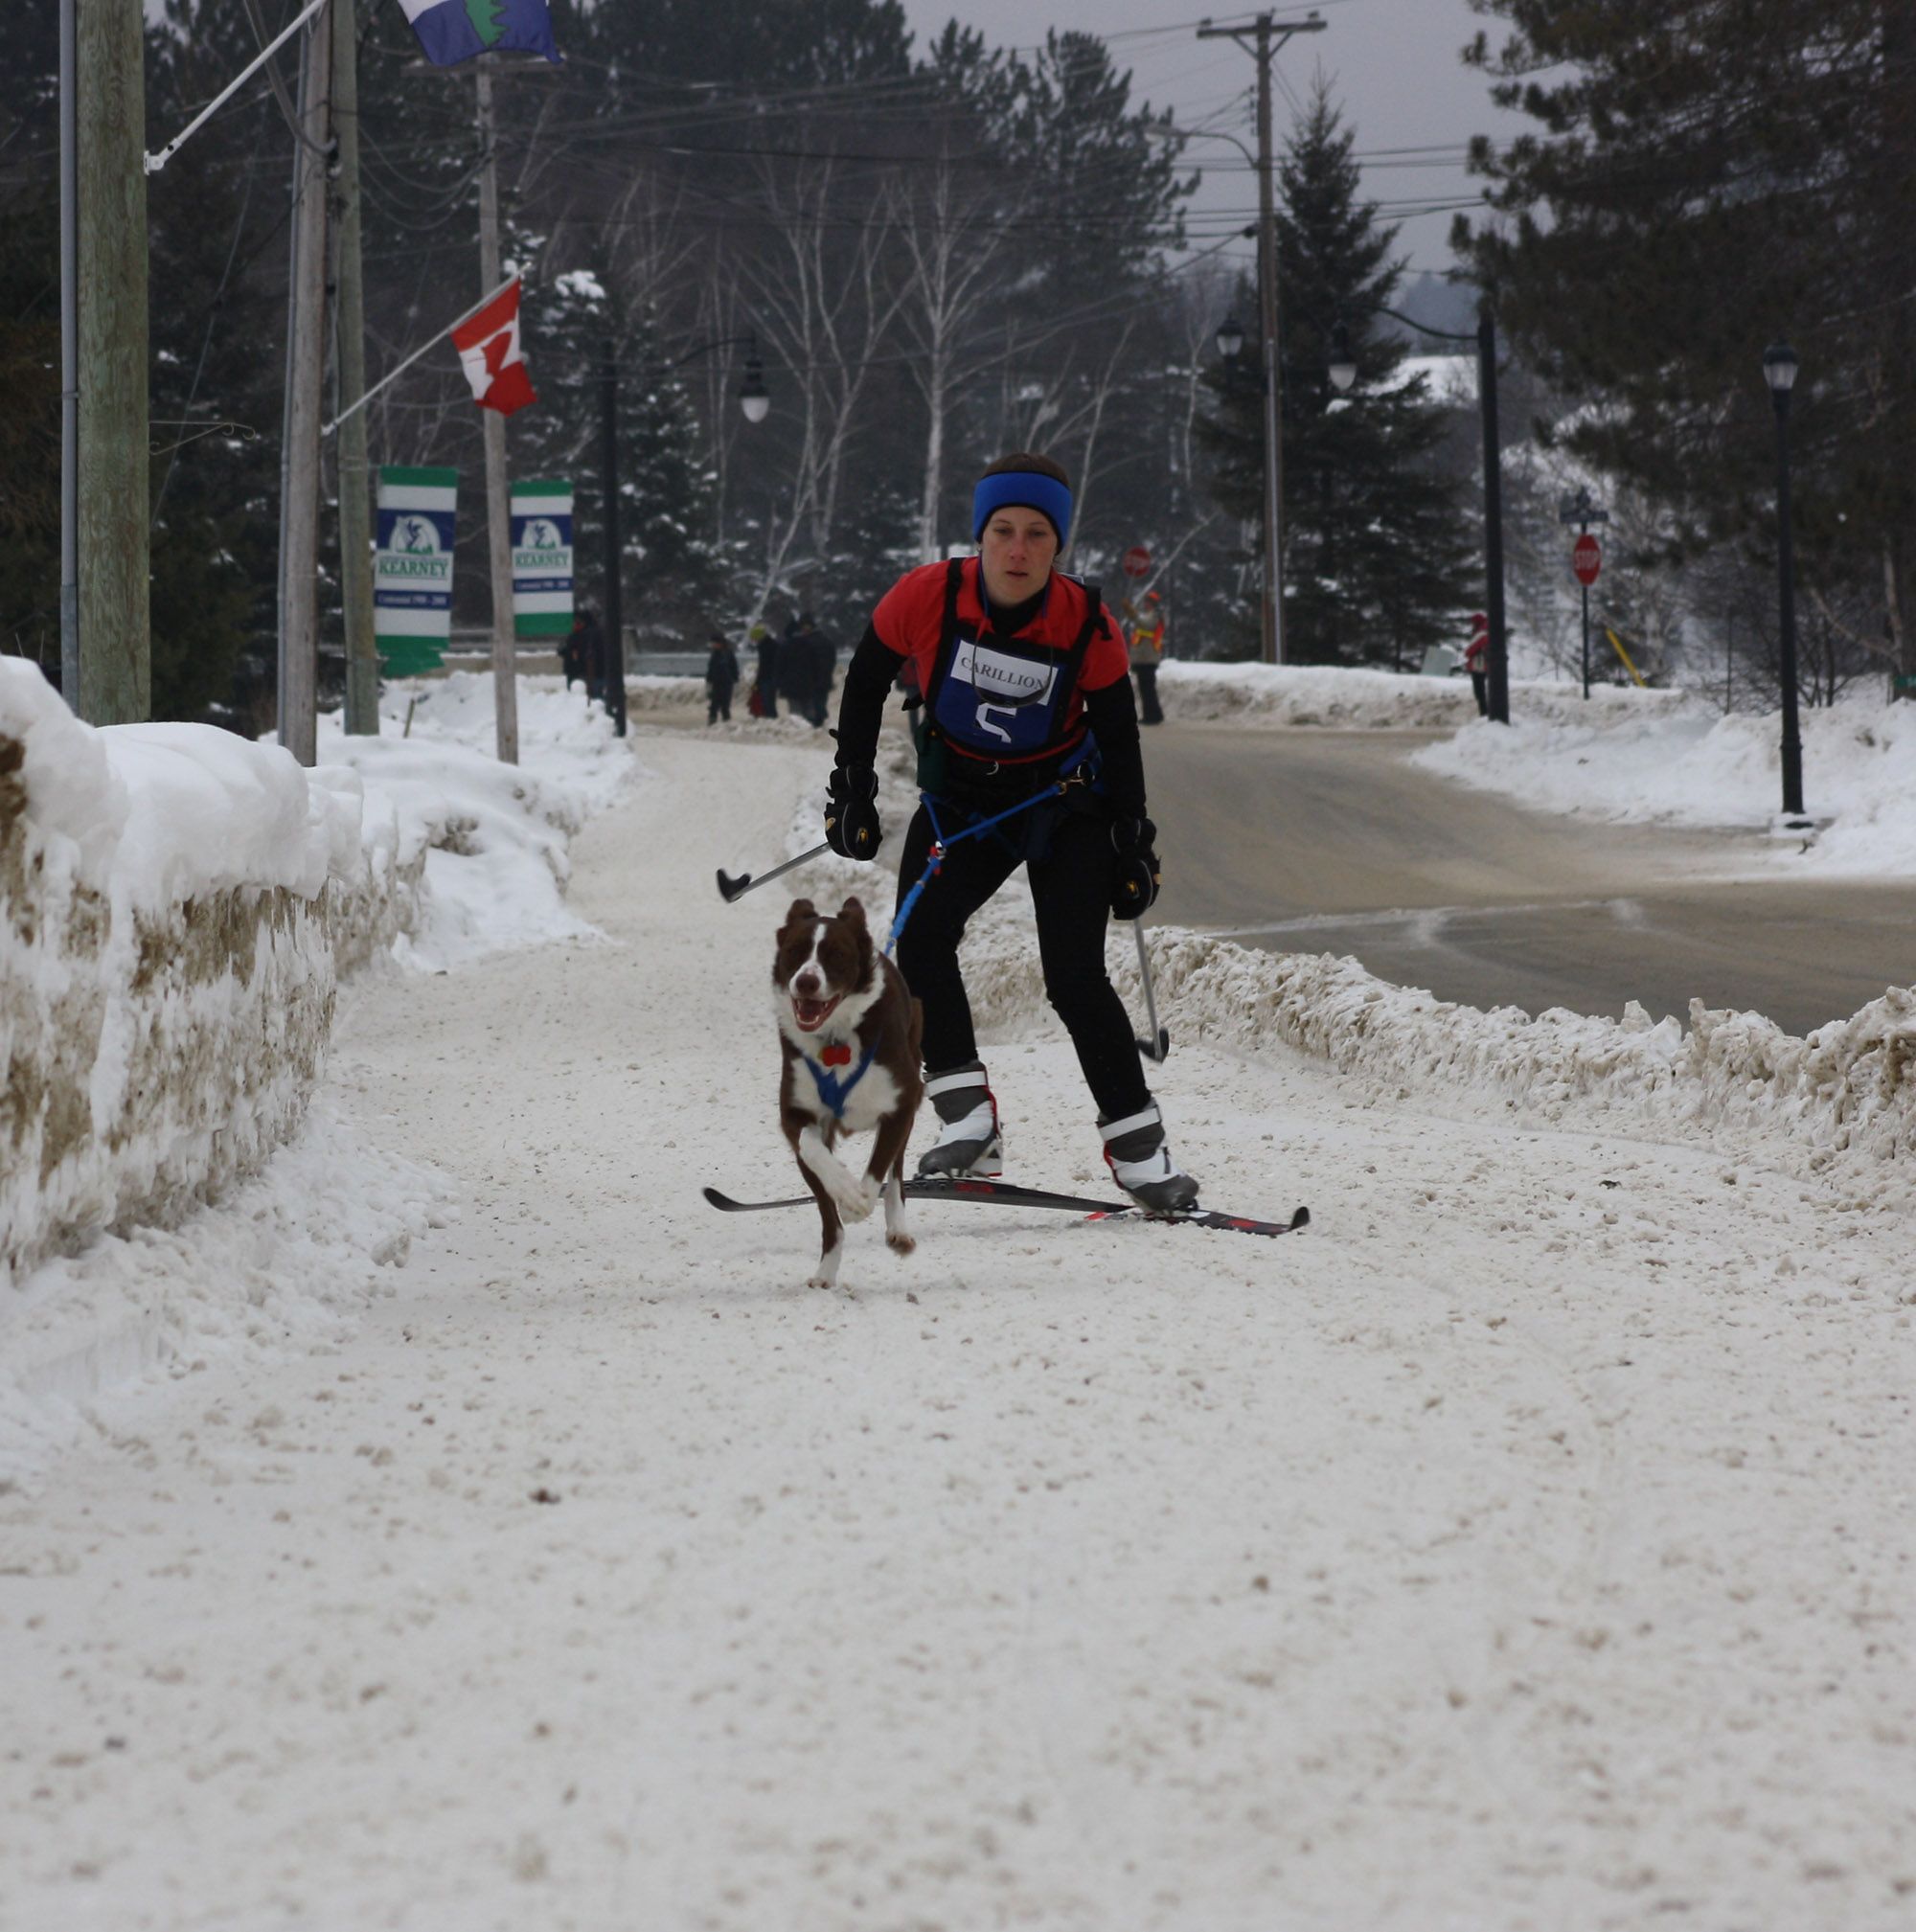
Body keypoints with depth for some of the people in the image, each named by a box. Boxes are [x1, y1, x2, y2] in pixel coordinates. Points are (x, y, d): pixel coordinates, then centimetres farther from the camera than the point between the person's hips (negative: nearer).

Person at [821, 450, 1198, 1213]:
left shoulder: (1087, 626, -19)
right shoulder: (927, 597, -20)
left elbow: (1118, 735, -4)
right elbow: (867, 679, -2)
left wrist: (1133, 843, -1)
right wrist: (852, 788, -1)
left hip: (1063, 799, -1)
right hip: (960, 797, 2)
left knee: (1076, 979, -12)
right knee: (919, 934, -23)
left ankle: (1137, 1144, 0)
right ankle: (965, 1116, -21)